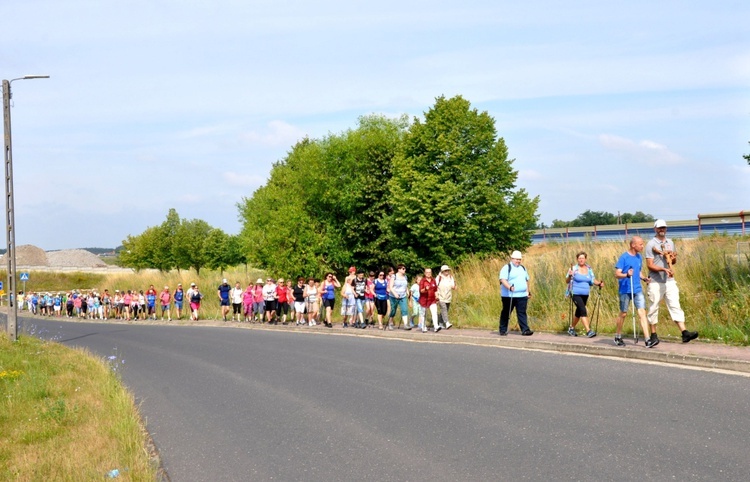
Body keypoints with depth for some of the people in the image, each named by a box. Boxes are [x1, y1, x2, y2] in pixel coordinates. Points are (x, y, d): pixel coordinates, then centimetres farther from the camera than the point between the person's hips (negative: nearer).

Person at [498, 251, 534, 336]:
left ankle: (525, 330, -6)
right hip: (509, 296, -5)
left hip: (522, 295, 5)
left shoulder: (523, 268, 17)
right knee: (506, 313, 4)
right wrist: (509, 287, -33)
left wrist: (528, 291, 18)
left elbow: (526, 280, 25)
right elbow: (503, 280, -17)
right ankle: (503, 330, 13)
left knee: (522, 313, -2)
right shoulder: (507, 268, -5)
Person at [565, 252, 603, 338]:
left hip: (585, 295, 6)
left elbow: (593, 280, 10)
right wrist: (570, 276, -28)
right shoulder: (574, 269, -6)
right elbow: (567, 281, -8)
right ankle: (588, 331, -22)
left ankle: (571, 328, 35)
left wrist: (599, 283, -9)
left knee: (579, 312, 16)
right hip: (576, 294, -6)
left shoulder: (589, 269, 9)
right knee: (583, 311, -18)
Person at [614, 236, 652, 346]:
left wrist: (643, 278, 4)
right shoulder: (624, 257, -9)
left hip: (637, 290, 5)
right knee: (623, 314, 7)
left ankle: (648, 341, -11)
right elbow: (617, 274, -13)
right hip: (625, 290, -5)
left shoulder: (639, 257, 10)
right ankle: (618, 337, 25)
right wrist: (626, 275, -32)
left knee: (642, 313, -6)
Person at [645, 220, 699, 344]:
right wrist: (664, 269, -25)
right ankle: (653, 335, 12)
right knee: (653, 308, 2)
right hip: (655, 282, -4)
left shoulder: (670, 243, 14)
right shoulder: (651, 245, -5)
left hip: (669, 281, 4)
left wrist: (673, 258, -1)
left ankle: (685, 333, -11)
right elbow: (649, 265, -11)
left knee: (675, 306, -3)